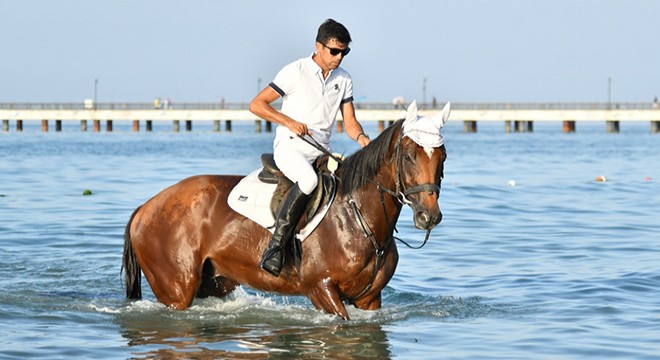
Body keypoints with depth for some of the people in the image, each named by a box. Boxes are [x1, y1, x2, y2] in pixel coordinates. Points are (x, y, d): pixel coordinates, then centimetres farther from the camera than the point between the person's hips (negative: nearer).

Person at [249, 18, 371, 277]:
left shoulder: (344, 80, 11)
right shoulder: (295, 72, -5)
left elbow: (349, 122, 10)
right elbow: (256, 104, -4)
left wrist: (361, 137, -14)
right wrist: (289, 122, -16)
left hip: (322, 154, 6)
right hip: (290, 148, -6)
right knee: (308, 180, -37)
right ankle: (275, 248, -35)